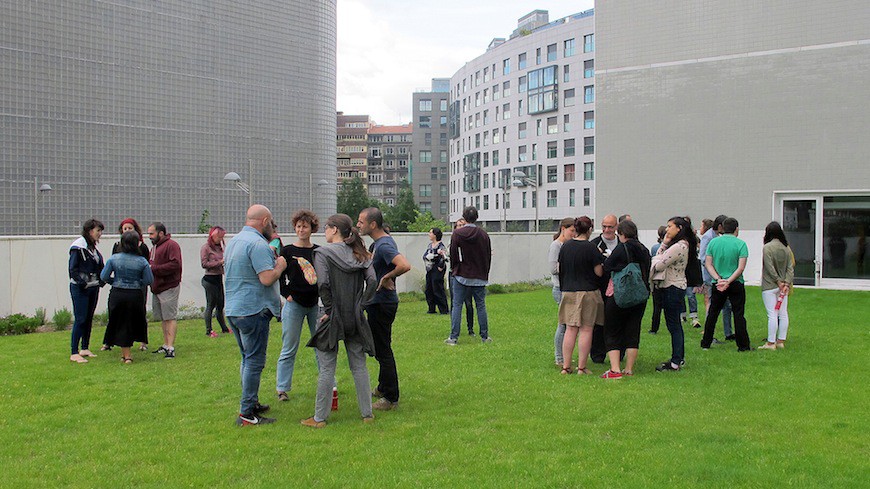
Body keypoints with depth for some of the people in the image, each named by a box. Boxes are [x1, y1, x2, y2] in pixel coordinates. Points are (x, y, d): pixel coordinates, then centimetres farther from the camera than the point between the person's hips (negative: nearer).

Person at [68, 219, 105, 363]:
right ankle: (74, 353, -4)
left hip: (93, 288, 8)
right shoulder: (78, 246, -11)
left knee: (89, 319, 12)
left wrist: (102, 280, 2)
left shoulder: (93, 247, 13)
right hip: (80, 289, -8)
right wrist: (81, 282, -21)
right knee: (80, 319, -8)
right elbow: (73, 268, -14)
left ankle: (85, 349, 23)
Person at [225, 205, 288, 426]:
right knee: (255, 361, -3)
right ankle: (246, 414, -1)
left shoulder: (233, 241, 13)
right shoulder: (258, 243, -17)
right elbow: (267, 279, -24)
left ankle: (251, 403, 29)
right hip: (253, 310, -10)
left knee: (247, 358, 19)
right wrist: (280, 266, -4)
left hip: (233, 309, 10)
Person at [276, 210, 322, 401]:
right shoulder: (287, 251, -1)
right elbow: (278, 277, 1)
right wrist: (287, 294, -8)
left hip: (316, 304, 3)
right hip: (294, 305, -3)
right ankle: (282, 389, 12)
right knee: (289, 349, 2)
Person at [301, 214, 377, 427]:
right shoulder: (359, 254, 6)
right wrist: (360, 304, 1)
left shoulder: (323, 252, -8)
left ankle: (320, 417, 11)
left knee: (327, 368, 3)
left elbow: (323, 284, -20)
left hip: (333, 318, -4)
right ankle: (367, 413, 18)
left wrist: (329, 309, -10)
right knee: (359, 366, 12)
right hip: (355, 319, 4)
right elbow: (372, 281, -4)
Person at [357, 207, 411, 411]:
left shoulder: (384, 245, -22)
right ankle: (383, 388, 35)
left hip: (381, 304, -10)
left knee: (383, 350, -3)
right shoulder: (381, 241, 10)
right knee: (380, 348, 21)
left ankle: (391, 398, 5)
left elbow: (405, 266, -37)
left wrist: (387, 278, -23)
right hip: (378, 301, 10)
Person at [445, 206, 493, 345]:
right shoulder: (484, 234, 1)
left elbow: (453, 255, -4)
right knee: (481, 306, 8)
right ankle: (484, 336, 13)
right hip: (480, 277, 2)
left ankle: (453, 337, 0)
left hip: (462, 276, -2)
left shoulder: (457, 234, -6)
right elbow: (488, 256, 7)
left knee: (457, 305, 2)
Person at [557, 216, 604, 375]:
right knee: (586, 329, 2)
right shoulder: (591, 248, -11)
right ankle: (581, 367, 3)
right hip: (588, 292, -5)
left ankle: (566, 366, 9)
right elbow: (599, 272, -8)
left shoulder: (565, 246, 5)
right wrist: (599, 259, 9)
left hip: (568, 292, 5)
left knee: (570, 329, 9)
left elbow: (559, 269, 11)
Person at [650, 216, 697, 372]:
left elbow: (659, 265, -19)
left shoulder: (678, 246, -20)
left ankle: (675, 363, -1)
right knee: (675, 324, 17)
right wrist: (664, 244, 1)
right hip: (675, 287, 11)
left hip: (673, 288, -11)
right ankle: (679, 358, 26)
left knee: (673, 325, -6)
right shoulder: (682, 245, 14)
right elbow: (659, 258, 10)